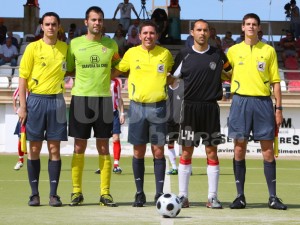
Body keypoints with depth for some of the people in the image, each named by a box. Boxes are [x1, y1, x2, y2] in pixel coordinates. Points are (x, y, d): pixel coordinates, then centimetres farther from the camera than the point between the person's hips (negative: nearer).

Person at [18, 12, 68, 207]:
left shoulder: (66, 48, 7)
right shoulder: (33, 48, 0)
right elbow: (23, 78, -1)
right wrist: (23, 106, -6)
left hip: (57, 101, 2)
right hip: (36, 100, -2)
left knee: (55, 149, 2)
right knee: (34, 148, 2)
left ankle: (54, 194, 6)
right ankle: (34, 193, 8)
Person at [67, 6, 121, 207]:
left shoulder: (111, 45, 6)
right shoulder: (75, 44, 2)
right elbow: (67, 69, 10)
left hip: (103, 99, 1)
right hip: (81, 98, -1)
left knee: (104, 147, 2)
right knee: (79, 147, 2)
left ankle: (105, 193, 5)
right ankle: (77, 192, 9)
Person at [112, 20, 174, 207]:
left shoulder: (165, 54, 4)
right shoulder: (132, 53, 4)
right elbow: (116, 71, 15)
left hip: (158, 106, -1)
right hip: (137, 106, 1)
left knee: (158, 151, -2)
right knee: (138, 152, 4)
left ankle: (159, 194, 4)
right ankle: (140, 193, 13)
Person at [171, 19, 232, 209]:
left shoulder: (218, 54, 6)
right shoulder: (184, 55, 5)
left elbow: (231, 72, 17)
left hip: (211, 107, 0)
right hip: (190, 106, 0)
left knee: (212, 151, 1)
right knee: (186, 151, -1)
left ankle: (213, 197, 6)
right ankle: (183, 196, 5)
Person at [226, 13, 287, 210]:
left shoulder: (269, 50, 7)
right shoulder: (233, 50, 9)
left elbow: (275, 81, 7)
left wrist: (278, 108, 2)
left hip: (263, 102, 0)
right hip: (241, 101, 1)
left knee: (268, 151, 0)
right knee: (239, 150, 0)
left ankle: (273, 197, 5)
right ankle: (240, 196, 7)